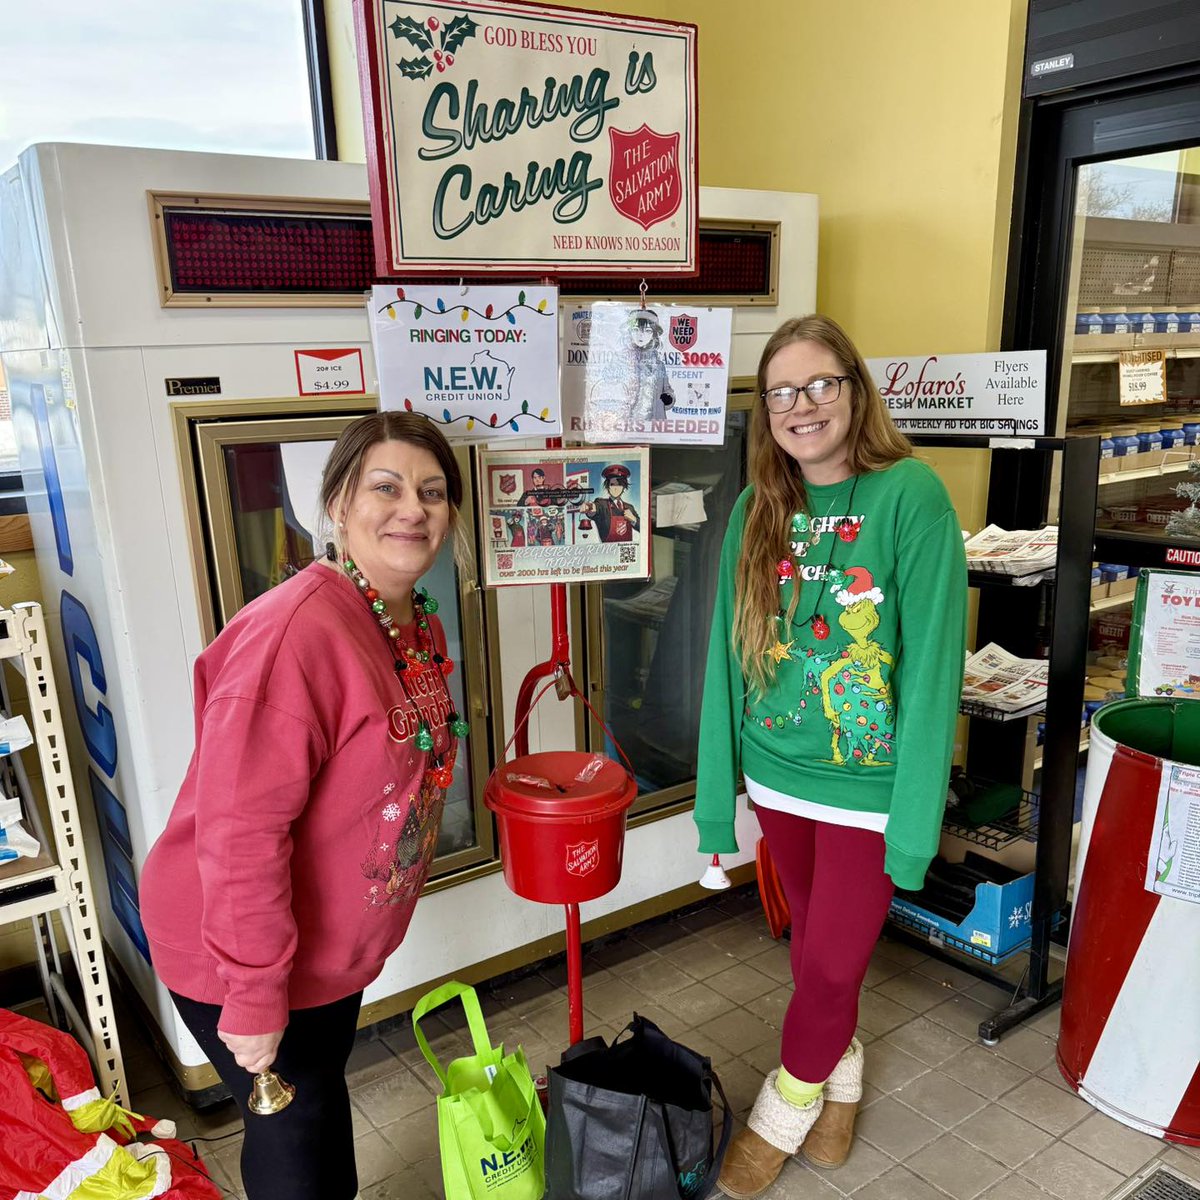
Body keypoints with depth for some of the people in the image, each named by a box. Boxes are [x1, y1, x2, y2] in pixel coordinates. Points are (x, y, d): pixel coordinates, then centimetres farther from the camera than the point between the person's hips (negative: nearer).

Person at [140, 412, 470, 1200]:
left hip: (329, 943, 8)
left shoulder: (417, 623, -2)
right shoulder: (297, 631, -32)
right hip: (242, 958, -8)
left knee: (322, 1097, 29)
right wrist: (254, 995, -24)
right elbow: (238, 830, -31)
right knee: (293, 1132, 13)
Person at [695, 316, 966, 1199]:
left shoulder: (910, 495, -15)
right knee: (814, 945, 20)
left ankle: (786, 1109, 36)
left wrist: (916, 816, -16)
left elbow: (932, 663, -16)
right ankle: (840, 1077, 47)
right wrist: (718, 797, 1)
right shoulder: (758, 510, -1)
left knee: (832, 963, 8)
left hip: (868, 786, -4)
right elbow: (728, 656, 1)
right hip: (779, 778, 4)